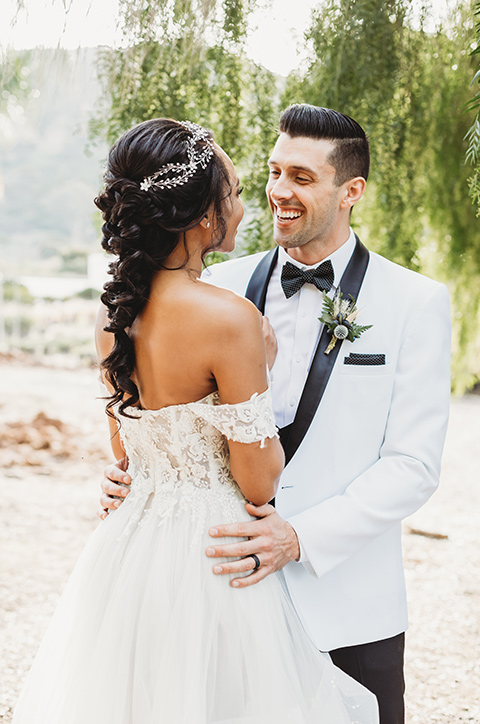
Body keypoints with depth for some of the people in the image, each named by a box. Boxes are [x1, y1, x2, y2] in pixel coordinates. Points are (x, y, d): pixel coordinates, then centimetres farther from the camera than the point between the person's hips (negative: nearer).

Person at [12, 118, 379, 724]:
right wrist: (262, 367, -3)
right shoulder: (229, 317, -23)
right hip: (209, 562, -7)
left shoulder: (114, 316, 0)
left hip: (125, 555, 7)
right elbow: (259, 481, -17)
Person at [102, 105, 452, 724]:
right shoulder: (222, 288, 3)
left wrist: (301, 537, -20)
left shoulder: (416, 303, -5)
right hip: (231, 589, 3)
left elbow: (414, 464, -10)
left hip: (346, 602, -2)